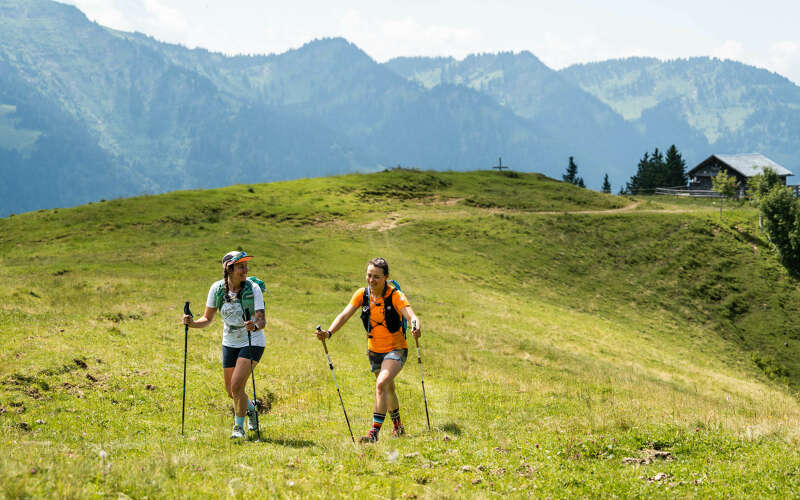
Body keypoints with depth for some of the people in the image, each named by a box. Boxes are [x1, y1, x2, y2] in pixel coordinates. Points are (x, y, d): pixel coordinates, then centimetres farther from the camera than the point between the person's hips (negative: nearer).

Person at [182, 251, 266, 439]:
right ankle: (250, 408, 44)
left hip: (253, 341, -4)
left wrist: (255, 326, -46)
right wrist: (192, 323, -20)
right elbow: (207, 319, 0)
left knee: (237, 385, -18)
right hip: (229, 343, 4)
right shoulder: (217, 289, -9)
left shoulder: (253, 288, -18)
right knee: (231, 391, 10)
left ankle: (239, 427, 2)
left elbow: (262, 320, -24)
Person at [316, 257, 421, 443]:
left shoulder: (395, 295, -18)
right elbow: (345, 315, -11)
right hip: (374, 350, 5)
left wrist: (416, 328, -54)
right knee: (388, 389, 21)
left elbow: (411, 315, -31)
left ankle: (374, 431, -26)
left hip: (396, 349, -5)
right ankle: (397, 425, 44)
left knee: (381, 384, -26)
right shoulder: (362, 294, -6)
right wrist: (329, 332, -28)